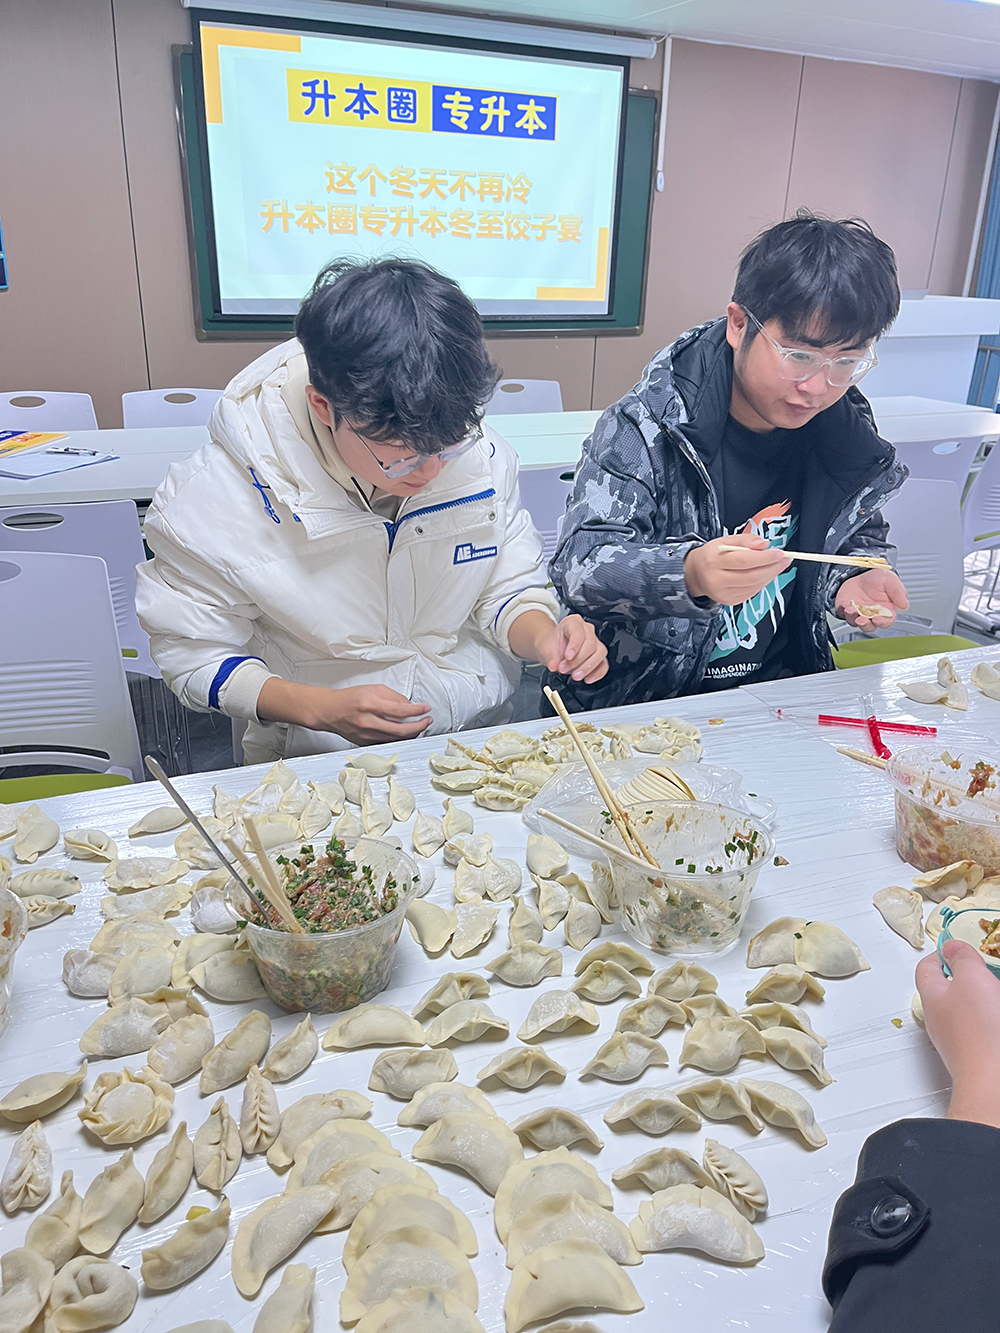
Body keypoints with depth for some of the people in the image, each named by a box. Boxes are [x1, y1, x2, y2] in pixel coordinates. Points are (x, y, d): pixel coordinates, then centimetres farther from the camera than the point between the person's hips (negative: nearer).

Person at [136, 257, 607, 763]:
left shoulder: (481, 455, -9)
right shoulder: (212, 497, -18)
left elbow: (510, 587, 4)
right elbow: (193, 654, -8)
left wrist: (543, 636, -19)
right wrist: (323, 709, -23)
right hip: (317, 762, -1)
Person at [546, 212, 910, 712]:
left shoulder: (851, 438, -2)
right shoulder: (646, 427, -16)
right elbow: (578, 565, -21)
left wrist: (852, 580, -6)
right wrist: (688, 574, -40)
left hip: (779, 686, 5)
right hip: (636, 699, -4)